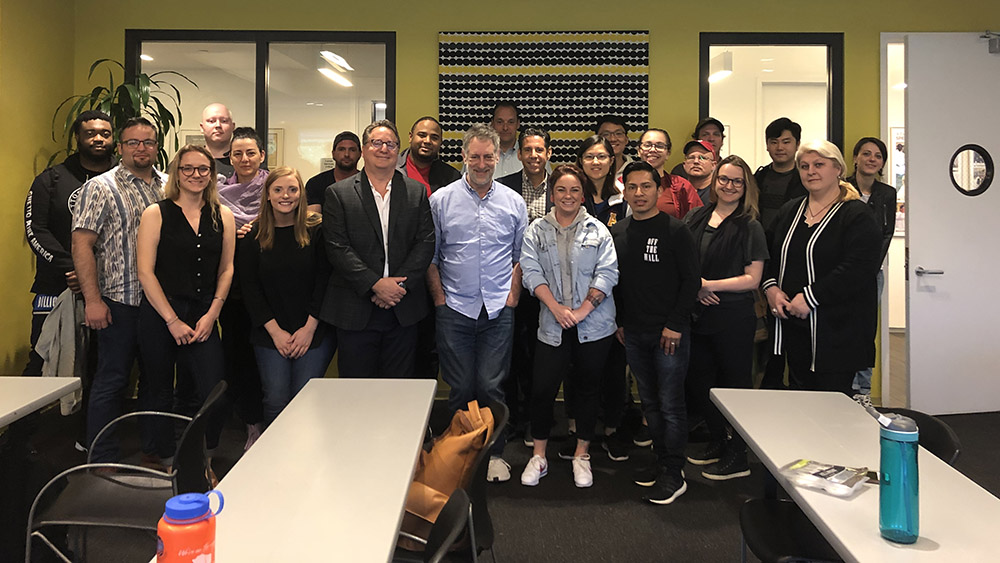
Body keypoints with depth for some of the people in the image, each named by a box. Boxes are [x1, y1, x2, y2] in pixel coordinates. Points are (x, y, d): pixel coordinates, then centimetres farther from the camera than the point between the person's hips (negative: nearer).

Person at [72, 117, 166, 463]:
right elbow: (82, 244, -9)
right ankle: (103, 464, 14)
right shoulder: (101, 188, -4)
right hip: (120, 303, -5)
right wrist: (93, 300, -15)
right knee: (111, 381, 3)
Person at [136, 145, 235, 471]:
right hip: (159, 315, -2)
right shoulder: (156, 214, 0)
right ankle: (166, 466, 26)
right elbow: (145, 272, -5)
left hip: (204, 317, 2)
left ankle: (204, 463, 16)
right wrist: (172, 320, -9)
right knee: (159, 392, 9)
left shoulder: (223, 217, 9)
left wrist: (212, 313, -2)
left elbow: (226, 270, 9)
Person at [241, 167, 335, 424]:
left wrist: (309, 329, -9)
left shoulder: (317, 230, 0)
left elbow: (325, 280, -4)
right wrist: (275, 331, -6)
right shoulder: (254, 237, 6)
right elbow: (251, 289, 4)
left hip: (314, 333, -2)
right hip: (270, 335, 2)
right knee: (276, 400, -6)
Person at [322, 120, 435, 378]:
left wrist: (400, 284, -10)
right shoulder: (338, 193, 2)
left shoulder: (417, 192, 9)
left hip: (404, 310, 2)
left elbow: (426, 242, 2)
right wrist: (375, 284, -14)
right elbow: (337, 248, -6)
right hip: (355, 311, -1)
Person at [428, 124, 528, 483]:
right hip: (454, 310, 0)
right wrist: (439, 298, -1)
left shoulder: (513, 203, 8)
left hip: (499, 311, 1)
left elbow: (521, 256, 12)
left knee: (491, 386, 2)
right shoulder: (441, 200, 3)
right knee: (460, 388, 5)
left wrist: (513, 296, 2)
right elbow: (429, 256, 5)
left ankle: (494, 453, 19)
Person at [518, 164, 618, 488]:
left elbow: (607, 273, -3)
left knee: (588, 388, 9)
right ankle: (538, 456, 18)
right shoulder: (537, 231, 6)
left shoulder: (597, 230, 4)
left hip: (594, 325, 0)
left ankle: (581, 455, 25)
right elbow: (531, 272, -3)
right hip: (553, 325, 0)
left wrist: (582, 310, -12)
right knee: (542, 389, -1)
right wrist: (556, 308, -14)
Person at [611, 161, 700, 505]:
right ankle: (662, 460, 27)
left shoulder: (675, 230, -6)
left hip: (670, 333, -5)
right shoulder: (617, 233, 8)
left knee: (670, 405, -1)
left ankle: (674, 475, 9)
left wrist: (675, 324, -12)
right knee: (650, 402, 14)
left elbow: (692, 280, -8)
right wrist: (619, 321, 10)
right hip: (634, 334, 5)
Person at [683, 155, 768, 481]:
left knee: (735, 383, 4)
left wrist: (709, 285, -15)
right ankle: (716, 442, 35)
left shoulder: (749, 227, -7)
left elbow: (752, 279, -11)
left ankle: (737, 457, 17)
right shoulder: (696, 218, 7)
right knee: (701, 380, 16)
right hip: (699, 316, 6)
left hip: (734, 319, -5)